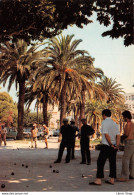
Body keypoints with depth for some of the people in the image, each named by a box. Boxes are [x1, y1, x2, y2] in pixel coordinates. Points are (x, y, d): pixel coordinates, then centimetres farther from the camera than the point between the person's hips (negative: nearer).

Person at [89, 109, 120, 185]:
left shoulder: (104, 122, -9)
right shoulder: (115, 123, 12)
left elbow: (106, 135, -18)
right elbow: (118, 135, 4)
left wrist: (111, 144, -12)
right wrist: (117, 145, -2)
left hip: (106, 145, -7)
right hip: (114, 146, 7)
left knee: (100, 162, -2)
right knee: (112, 162, 11)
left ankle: (98, 180, -2)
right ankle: (112, 180, 17)